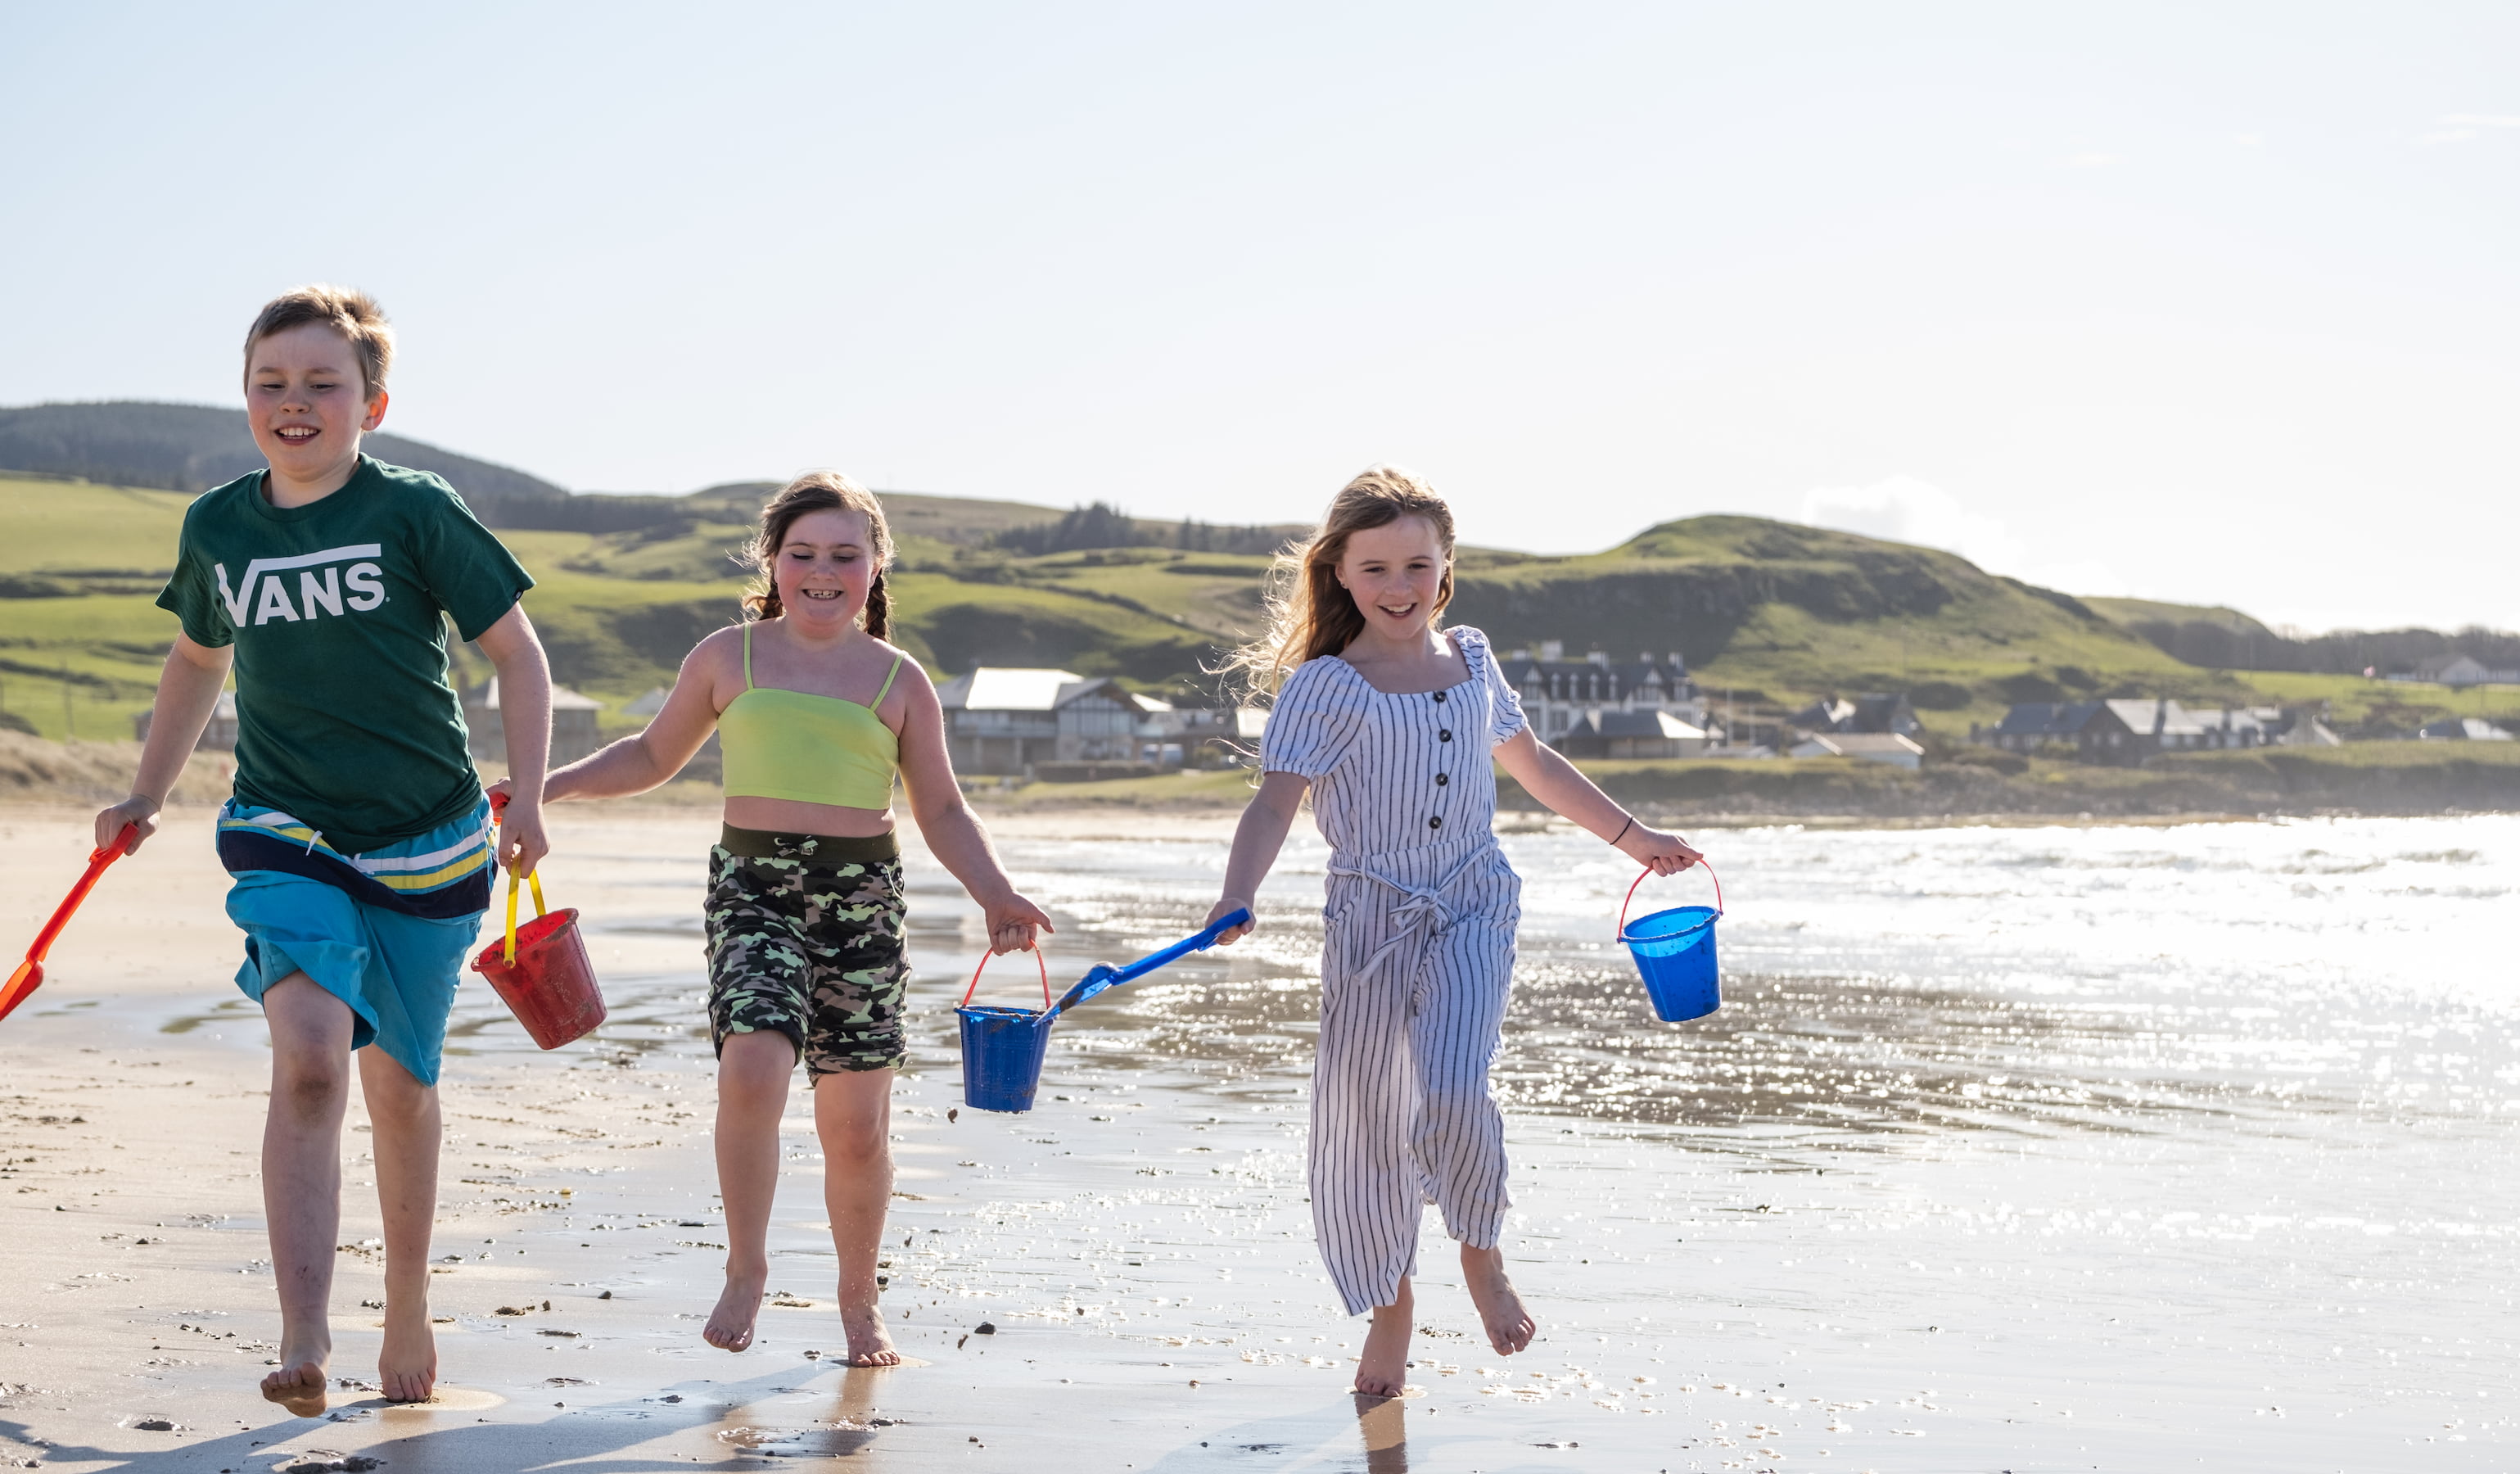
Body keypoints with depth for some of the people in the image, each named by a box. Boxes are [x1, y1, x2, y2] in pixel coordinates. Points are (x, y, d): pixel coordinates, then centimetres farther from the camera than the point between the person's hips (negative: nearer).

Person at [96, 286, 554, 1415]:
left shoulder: (415, 513, -10)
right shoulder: (216, 527, 2)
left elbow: (516, 651, -1)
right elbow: (200, 659, 22)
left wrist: (526, 801, -8)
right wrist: (147, 795, 22)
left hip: (427, 841, -1)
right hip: (285, 836, 1)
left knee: (400, 1085, 12)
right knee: (308, 1057, -22)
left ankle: (408, 1315, 33)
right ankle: (304, 1341, -26)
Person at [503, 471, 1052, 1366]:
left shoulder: (898, 679, 8)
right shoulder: (729, 658, 9)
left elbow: (941, 810, 11)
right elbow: (653, 757, 21)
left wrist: (995, 894, -4)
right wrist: (550, 786, 10)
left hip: (863, 897, 1)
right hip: (754, 887, -1)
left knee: (857, 1126, 3)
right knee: (754, 1067, -25)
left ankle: (858, 1302, 24)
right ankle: (746, 1272, -5)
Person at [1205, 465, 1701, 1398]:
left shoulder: (1471, 660, 8)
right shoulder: (1325, 686, -7)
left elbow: (1533, 765, 24)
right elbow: (1275, 803, -18)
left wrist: (1632, 837, 27)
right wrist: (1237, 899, -36)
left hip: (1473, 907, 1)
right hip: (1371, 916, -1)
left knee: (1452, 1092, -22)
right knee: (1361, 1128, 4)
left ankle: (1481, 1254, 7)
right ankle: (1390, 1308, 27)